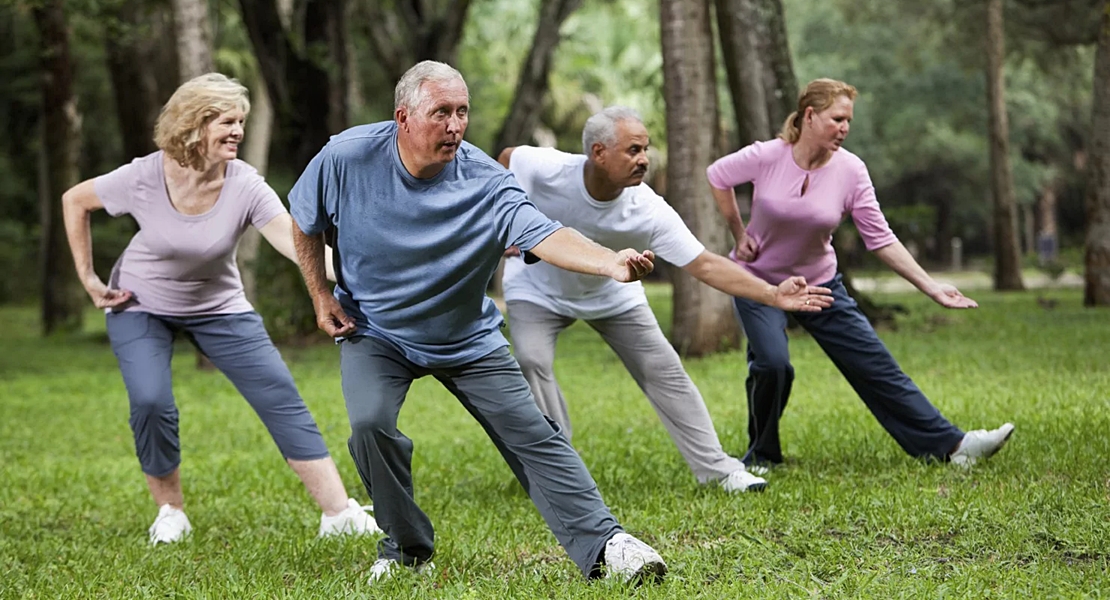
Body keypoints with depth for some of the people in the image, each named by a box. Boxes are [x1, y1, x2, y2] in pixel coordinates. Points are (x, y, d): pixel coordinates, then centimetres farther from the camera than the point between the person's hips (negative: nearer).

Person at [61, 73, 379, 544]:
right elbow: (75, 201, -6)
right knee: (150, 402, -22)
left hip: (218, 308, 1)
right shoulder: (144, 178, -23)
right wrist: (88, 278, -7)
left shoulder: (244, 186, -23)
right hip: (140, 308, -1)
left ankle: (339, 513, -5)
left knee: (281, 399, -8)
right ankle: (170, 511, 3)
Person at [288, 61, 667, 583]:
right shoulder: (347, 158, -19)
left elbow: (544, 235, -39)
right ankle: (406, 548, 0)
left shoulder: (485, 181, -23)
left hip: (467, 339, 0)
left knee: (531, 434, -8)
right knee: (370, 423, -23)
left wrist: (612, 263, -57)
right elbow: (306, 222, 2)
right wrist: (321, 296, -1)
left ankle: (603, 544, -6)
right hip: (373, 331, 0)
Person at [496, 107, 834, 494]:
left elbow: (704, 265, -30)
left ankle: (718, 469, 5)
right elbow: (506, 158, -10)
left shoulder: (649, 211, -31)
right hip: (537, 291, -1)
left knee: (663, 369, -4)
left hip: (611, 294, 2)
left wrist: (773, 295, -38)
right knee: (532, 361, -25)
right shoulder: (544, 170, -34)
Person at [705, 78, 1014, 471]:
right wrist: (739, 235, 0)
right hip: (759, 280, -2)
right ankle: (761, 456, 1)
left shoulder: (850, 170, -13)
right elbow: (717, 177, 1)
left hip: (819, 284, 3)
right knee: (772, 363, -24)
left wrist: (931, 287, -15)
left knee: (876, 366, -1)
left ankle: (950, 445, 2)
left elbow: (880, 239, -9)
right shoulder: (766, 157, -18)